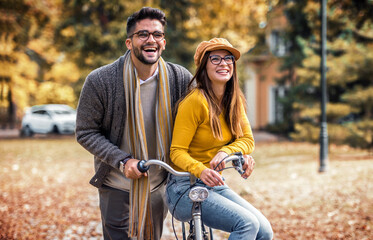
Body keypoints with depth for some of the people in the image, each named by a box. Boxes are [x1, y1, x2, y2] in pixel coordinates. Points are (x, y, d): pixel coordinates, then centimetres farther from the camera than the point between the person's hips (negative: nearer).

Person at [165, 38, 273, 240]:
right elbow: (177, 152, -16)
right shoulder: (195, 102, -16)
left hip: (215, 186, 7)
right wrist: (201, 171, -36)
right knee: (247, 223, -24)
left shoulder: (234, 101, 7)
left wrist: (225, 151, -17)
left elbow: (247, 139, 5)